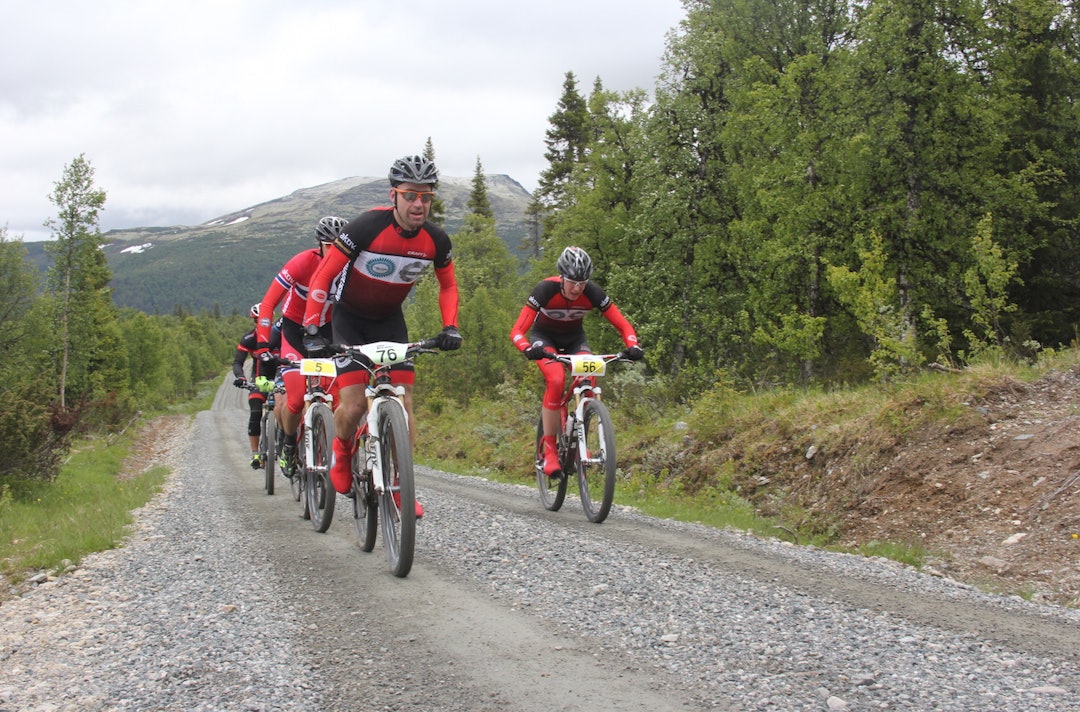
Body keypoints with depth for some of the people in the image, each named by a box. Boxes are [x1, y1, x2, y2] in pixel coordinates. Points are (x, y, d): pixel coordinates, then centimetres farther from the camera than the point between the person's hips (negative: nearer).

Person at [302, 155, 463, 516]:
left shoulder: (436, 240, -14)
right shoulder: (367, 227, -28)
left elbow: (448, 285, 5)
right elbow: (322, 277, -23)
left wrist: (450, 327, -10)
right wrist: (312, 331, -30)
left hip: (390, 319, 4)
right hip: (349, 317, -4)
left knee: (403, 402, -7)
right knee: (354, 405, -16)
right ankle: (342, 450, 18)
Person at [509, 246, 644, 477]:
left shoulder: (593, 293, -25)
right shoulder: (545, 290, -32)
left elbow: (624, 326, -20)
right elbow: (517, 331, -35)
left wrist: (632, 346, -41)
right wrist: (529, 350, -56)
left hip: (574, 338, 3)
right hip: (544, 336, -3)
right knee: (556, 380, -31)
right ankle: (549, 451, -23)